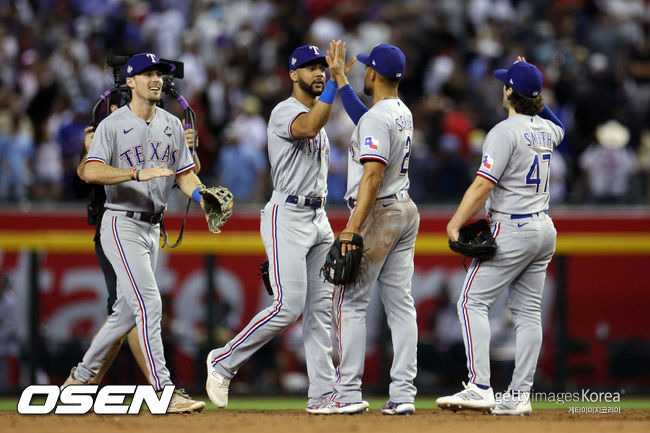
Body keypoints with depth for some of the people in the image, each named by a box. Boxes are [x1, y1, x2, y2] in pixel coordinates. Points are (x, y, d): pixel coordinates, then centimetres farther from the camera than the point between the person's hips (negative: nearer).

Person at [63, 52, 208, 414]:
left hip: (152, 228, 8)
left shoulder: (172, 125, 11)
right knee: (149, 304, -16)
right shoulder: (113, 125, -9)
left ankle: (80, 377, 27)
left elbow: (184, 173, 12)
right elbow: (91, 171, -21)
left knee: (127, 311, 13)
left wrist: (203, 197, -9)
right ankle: (165, 392, -18)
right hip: (122, 225, -8)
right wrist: (138, 174, -33)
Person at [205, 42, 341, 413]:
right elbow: (308, 128, -33)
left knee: (321, 307, 2)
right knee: (289, 306, -16)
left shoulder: (318, 113, 19)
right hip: (286, 215, -9)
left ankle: (323, 393, 1)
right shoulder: (285, 111, -9)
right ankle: (223, 363, -1)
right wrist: (335, 81, -33)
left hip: (318, 217, 9)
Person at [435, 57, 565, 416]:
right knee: (527, 312, 8)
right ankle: (519, 396, 5)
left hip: (512, 230, -8)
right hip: (544, 229, 8)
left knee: (472, 302, -7)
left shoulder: (505, 131, -14)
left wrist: (456, 223, -20)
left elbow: (483, 184, -22)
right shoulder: (547, 130, 9)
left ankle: (479, 387, -18)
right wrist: (530, 83, 29)